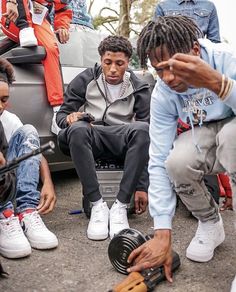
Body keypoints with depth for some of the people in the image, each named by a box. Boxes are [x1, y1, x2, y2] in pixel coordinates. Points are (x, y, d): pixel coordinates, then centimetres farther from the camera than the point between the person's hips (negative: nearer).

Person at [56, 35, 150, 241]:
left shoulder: (139, 89, -1)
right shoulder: (85, 80, 2)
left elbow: (147, 138, -6)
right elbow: (61, 114, 7)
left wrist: (142, 186, -13)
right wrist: (70, 118, -22)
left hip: (122, 141, 0)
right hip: (91, 139, 1)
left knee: (141, 129, -34)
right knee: (77, 129, -35)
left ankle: (120, 206, -29)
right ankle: (97, 205, -28)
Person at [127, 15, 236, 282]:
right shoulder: (162, 95, -17)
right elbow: (159, 161, -20)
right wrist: (162, 234, -26)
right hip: (207, 138, 3)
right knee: (175, 163, -28)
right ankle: (210, 224, 2)